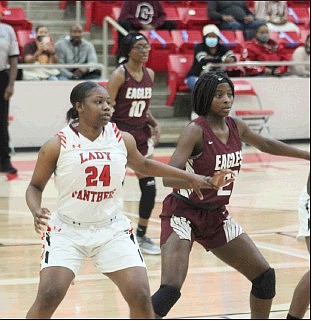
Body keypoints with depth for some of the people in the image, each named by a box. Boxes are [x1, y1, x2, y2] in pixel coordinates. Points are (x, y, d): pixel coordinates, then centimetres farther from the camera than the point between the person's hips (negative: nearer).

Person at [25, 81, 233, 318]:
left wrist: (192, 178, 17)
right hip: (67, 230, -3)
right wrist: (37, 212, -21)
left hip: (113, 230, 3)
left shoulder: (122, 140, -3)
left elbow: (143, 165, 18)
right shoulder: (57, 146, -12)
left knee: (141, 297, -7)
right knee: (48, 297, -18)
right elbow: (36, 186, 0)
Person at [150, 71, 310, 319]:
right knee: (170, 290, -23)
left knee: (265, 276, 9)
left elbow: (266, 145, 24)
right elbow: (169, 178, -28)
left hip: (217, 215, 7)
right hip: (184, 213, -7)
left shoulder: (235, 126, 2)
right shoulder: (196, 131, -19)